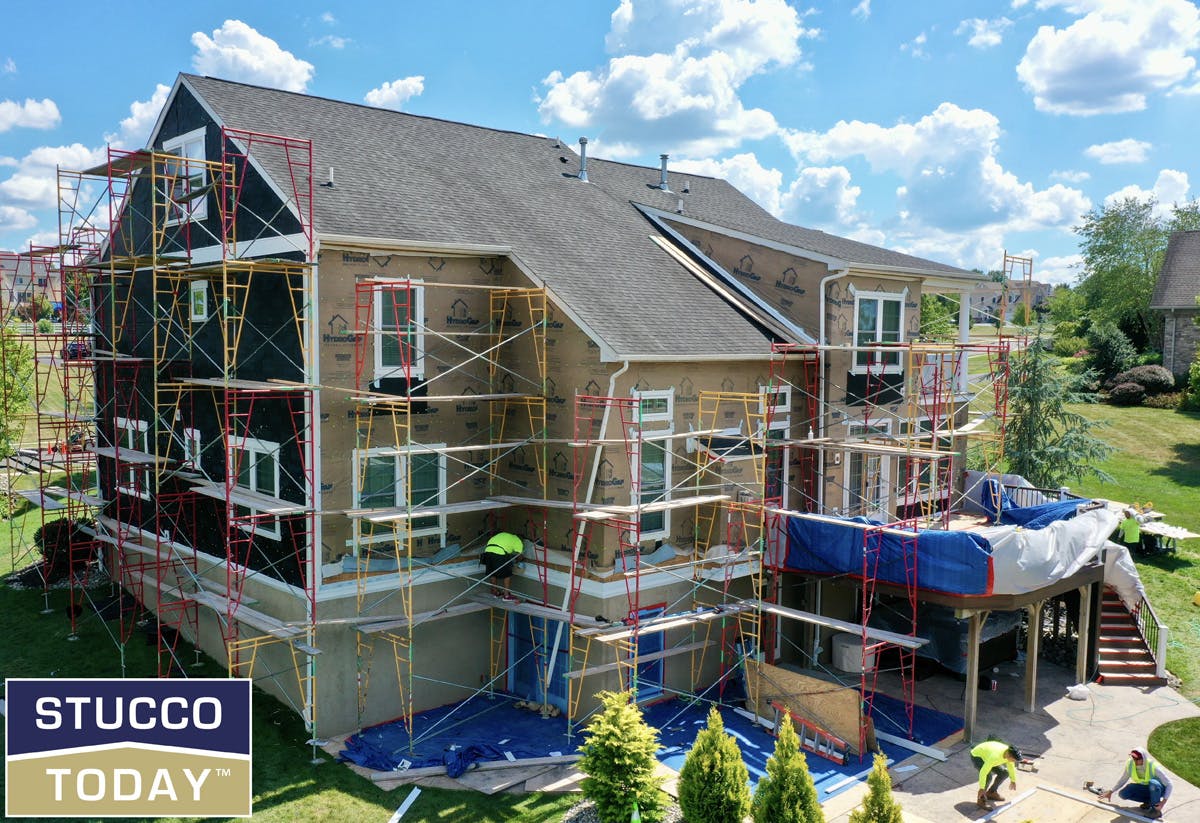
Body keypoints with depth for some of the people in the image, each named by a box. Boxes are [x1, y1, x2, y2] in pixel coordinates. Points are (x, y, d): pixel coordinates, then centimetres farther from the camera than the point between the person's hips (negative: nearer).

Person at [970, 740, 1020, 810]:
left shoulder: (1010, 753, -17)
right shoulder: (995, 756, -41)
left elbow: (1011, 767, 5)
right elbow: (983, 772, -37)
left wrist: (1013, 780, 18)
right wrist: (981, 788, -31)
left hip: (986, 756, 8)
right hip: (976, 756, -8)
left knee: (1004, 772, 1)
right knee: (989, 776, -28)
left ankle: (991, 792, 20)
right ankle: (981, 799, -10)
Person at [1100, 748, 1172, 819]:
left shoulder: (1153, 767, -31)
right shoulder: (1130, 764, -19)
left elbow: (1168, 784, -26)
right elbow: (1123, 780, -3)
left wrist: (1164, 801, -37)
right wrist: (1110, 791, -8)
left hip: (1158, 789, -4)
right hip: (1142, 788, 4)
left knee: (1153, 783, -40)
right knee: (1122, 794, -18)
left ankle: (1156, 810, -18)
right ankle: (1148, 801, 2)